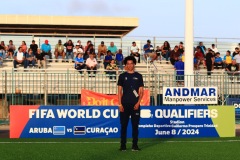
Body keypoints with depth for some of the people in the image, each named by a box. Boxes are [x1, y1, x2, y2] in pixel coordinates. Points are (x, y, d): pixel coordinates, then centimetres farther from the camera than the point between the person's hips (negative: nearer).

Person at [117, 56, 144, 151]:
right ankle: (123, 145, 7)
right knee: (123, 125, 1)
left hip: (135, 105, 0)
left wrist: (138, 102, -7)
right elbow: (119, 91, 5)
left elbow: (141, 91, 5)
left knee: (135, 125, 1)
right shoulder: (122, 76, 7)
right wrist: (120, 104, -4)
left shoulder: (138, 76, 7)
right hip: (124, 104, 0)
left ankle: (135, 145, 7)